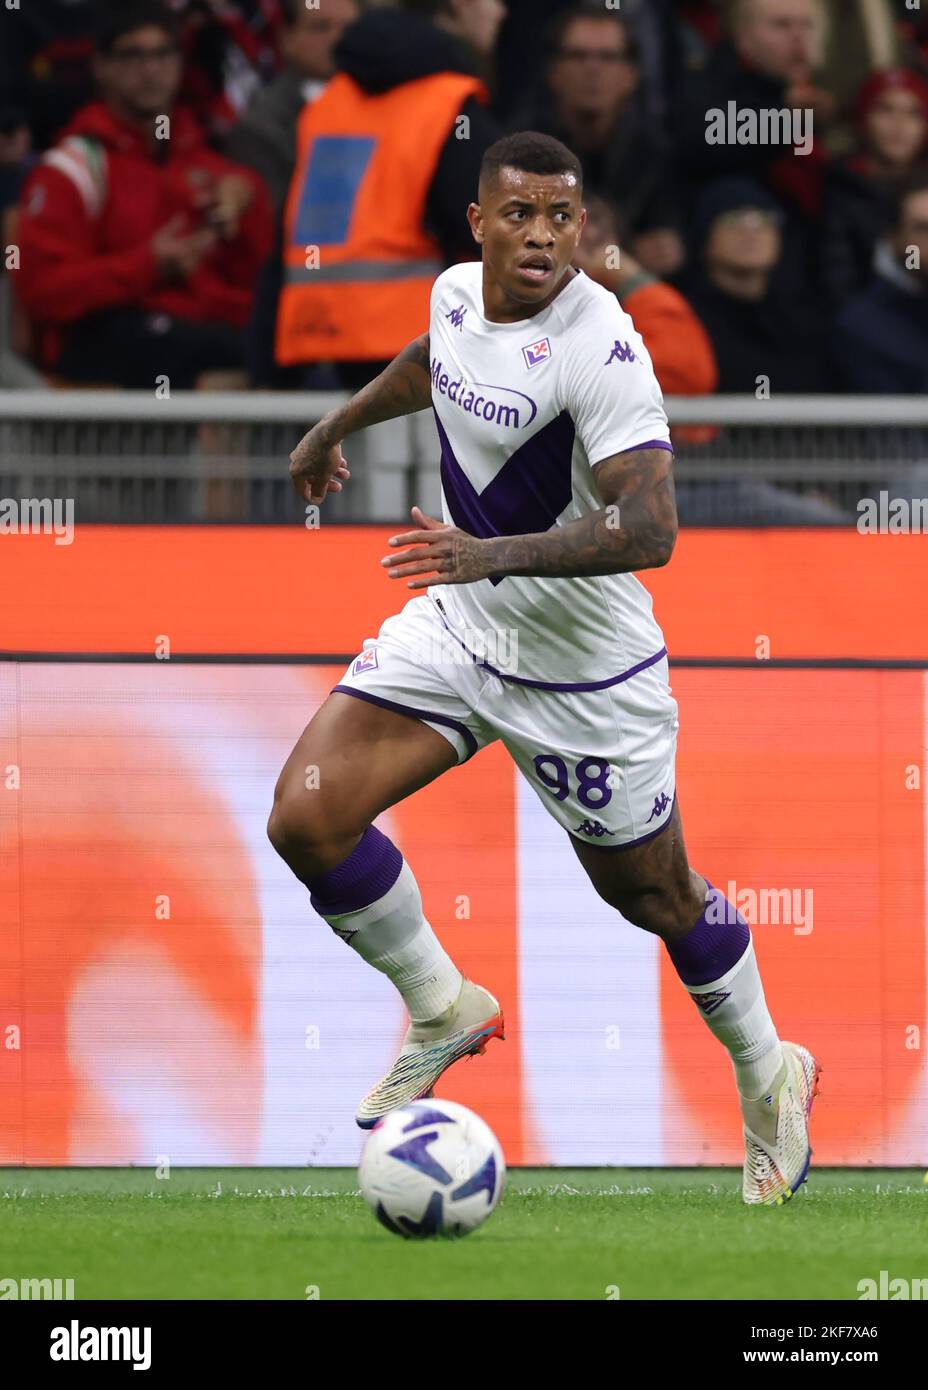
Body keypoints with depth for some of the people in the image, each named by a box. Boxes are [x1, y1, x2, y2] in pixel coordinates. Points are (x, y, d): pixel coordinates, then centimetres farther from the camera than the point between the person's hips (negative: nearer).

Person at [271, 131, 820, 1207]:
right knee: (307, 818, -9)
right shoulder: (458, 293, -4)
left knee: (652, 894, 10)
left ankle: (769, 1076, 37)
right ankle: (443, 1012, 14)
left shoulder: (601, 348, -26)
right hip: (458, 628, 6)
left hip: (583, 671, -6)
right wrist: (338, 425, 34)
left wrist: (496, 553, -44)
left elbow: (648, 531, -35)